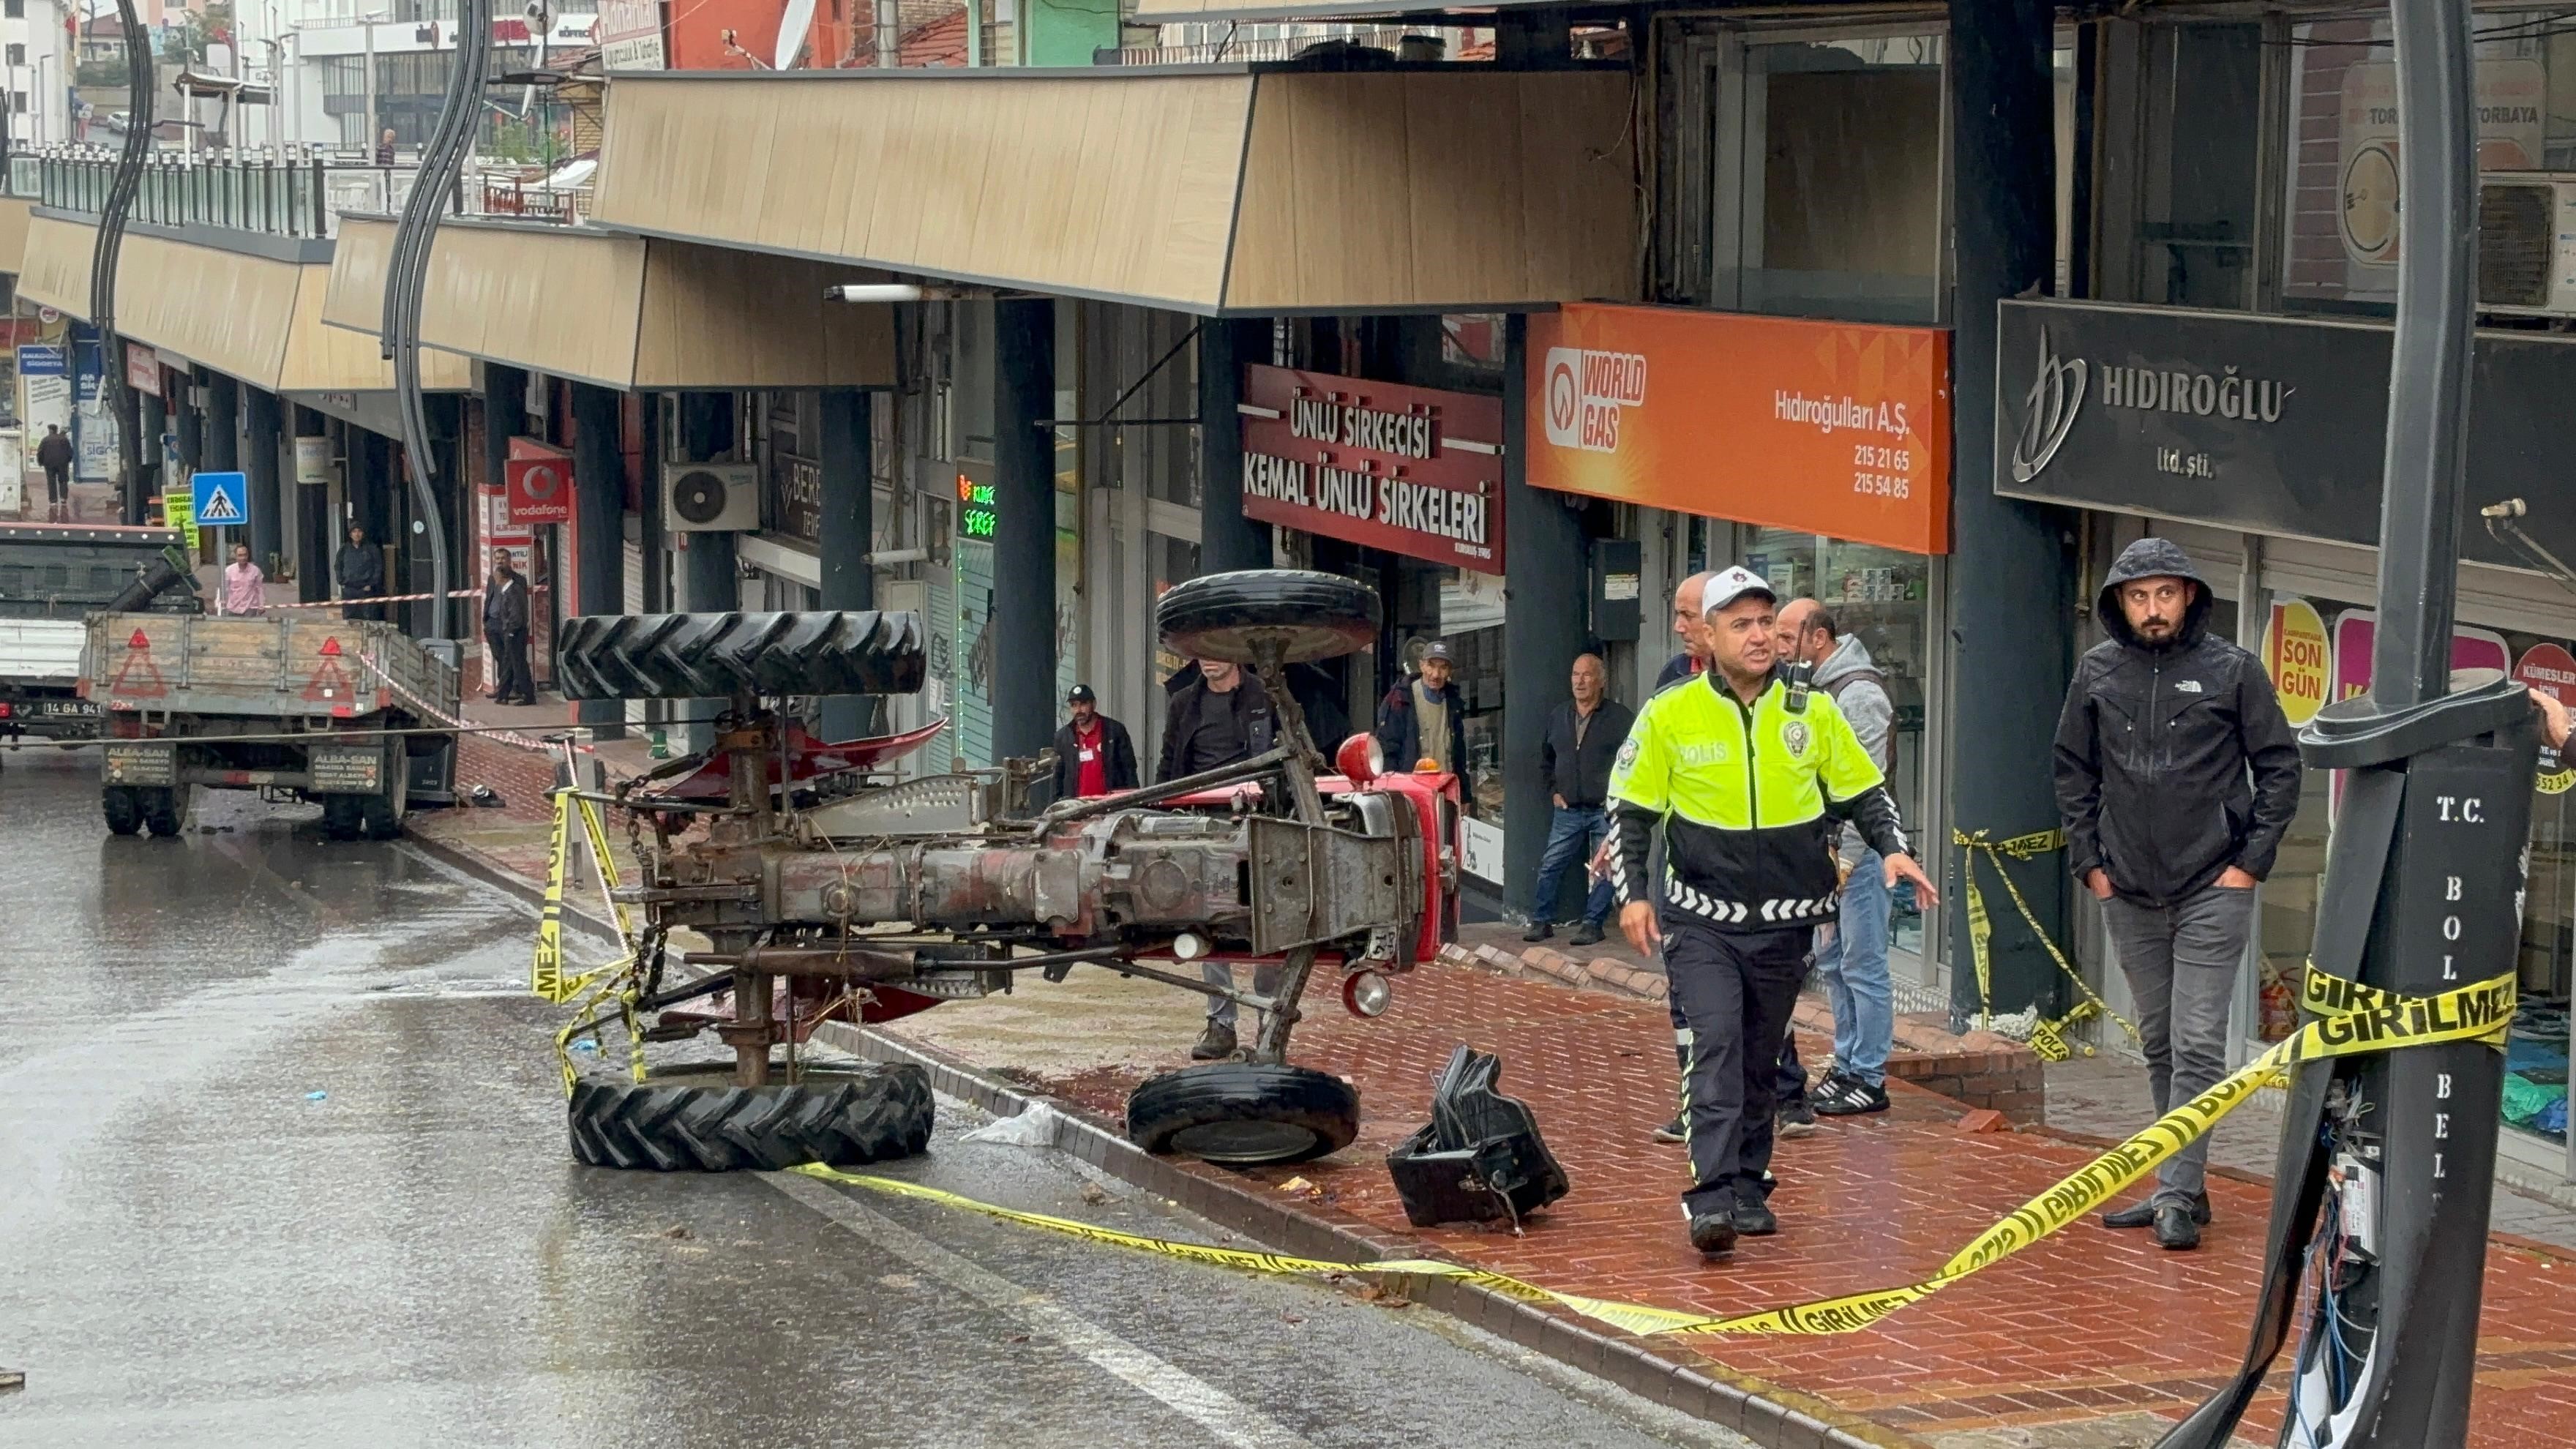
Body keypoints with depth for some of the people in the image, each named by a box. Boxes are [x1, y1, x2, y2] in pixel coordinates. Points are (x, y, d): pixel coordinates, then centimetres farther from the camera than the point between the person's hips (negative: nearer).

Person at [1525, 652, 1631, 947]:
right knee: (1550, 866, 1)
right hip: (1568, 810, 4)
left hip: (1606, 810, -4)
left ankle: (1593, 924, 6)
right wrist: (1554, 791, 14)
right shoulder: (1559, 717, 12)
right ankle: (1541, 921, 10)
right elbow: (1546, 759, 25)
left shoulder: (1620, 717, -5)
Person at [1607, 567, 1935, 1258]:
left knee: (1760, 1059, 12)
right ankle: (1713, 1196, -23)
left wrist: (1893, 848, -4)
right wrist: (1633, 893, -6)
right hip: (1701, 921, -3)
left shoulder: (1813, 713, 3)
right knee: (1715, 1044, -18)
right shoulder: (1670, 716, -3)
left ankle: (1748, 1188, 25)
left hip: (1785, 922, 3)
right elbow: (1629, 811, 3)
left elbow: (1865, 792, 13)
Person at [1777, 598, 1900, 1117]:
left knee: (1863, 966, -5)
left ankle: (1870, 1080, -2)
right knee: (1832, 964, 14)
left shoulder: (1860, 694, -15)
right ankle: (1846, 1068, 21)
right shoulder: (1811, 689, 14)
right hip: (1823, 850, 10)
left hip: (1856, 848, -10)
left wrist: (1844, 860, -18)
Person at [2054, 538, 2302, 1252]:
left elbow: (2280, 767, 0)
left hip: (2212, 891, -4)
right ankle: (2182, 1188, 19)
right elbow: (2073, 770, 13)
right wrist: (2088, 859, 6)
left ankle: (2178, 1193, -9)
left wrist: (2251, 860, -5)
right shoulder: (2097, 672, 4)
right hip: (2129, 893, 4)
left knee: (2197, 1045, -8)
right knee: (2158, 1044, 11)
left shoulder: (2232, 670, -4)